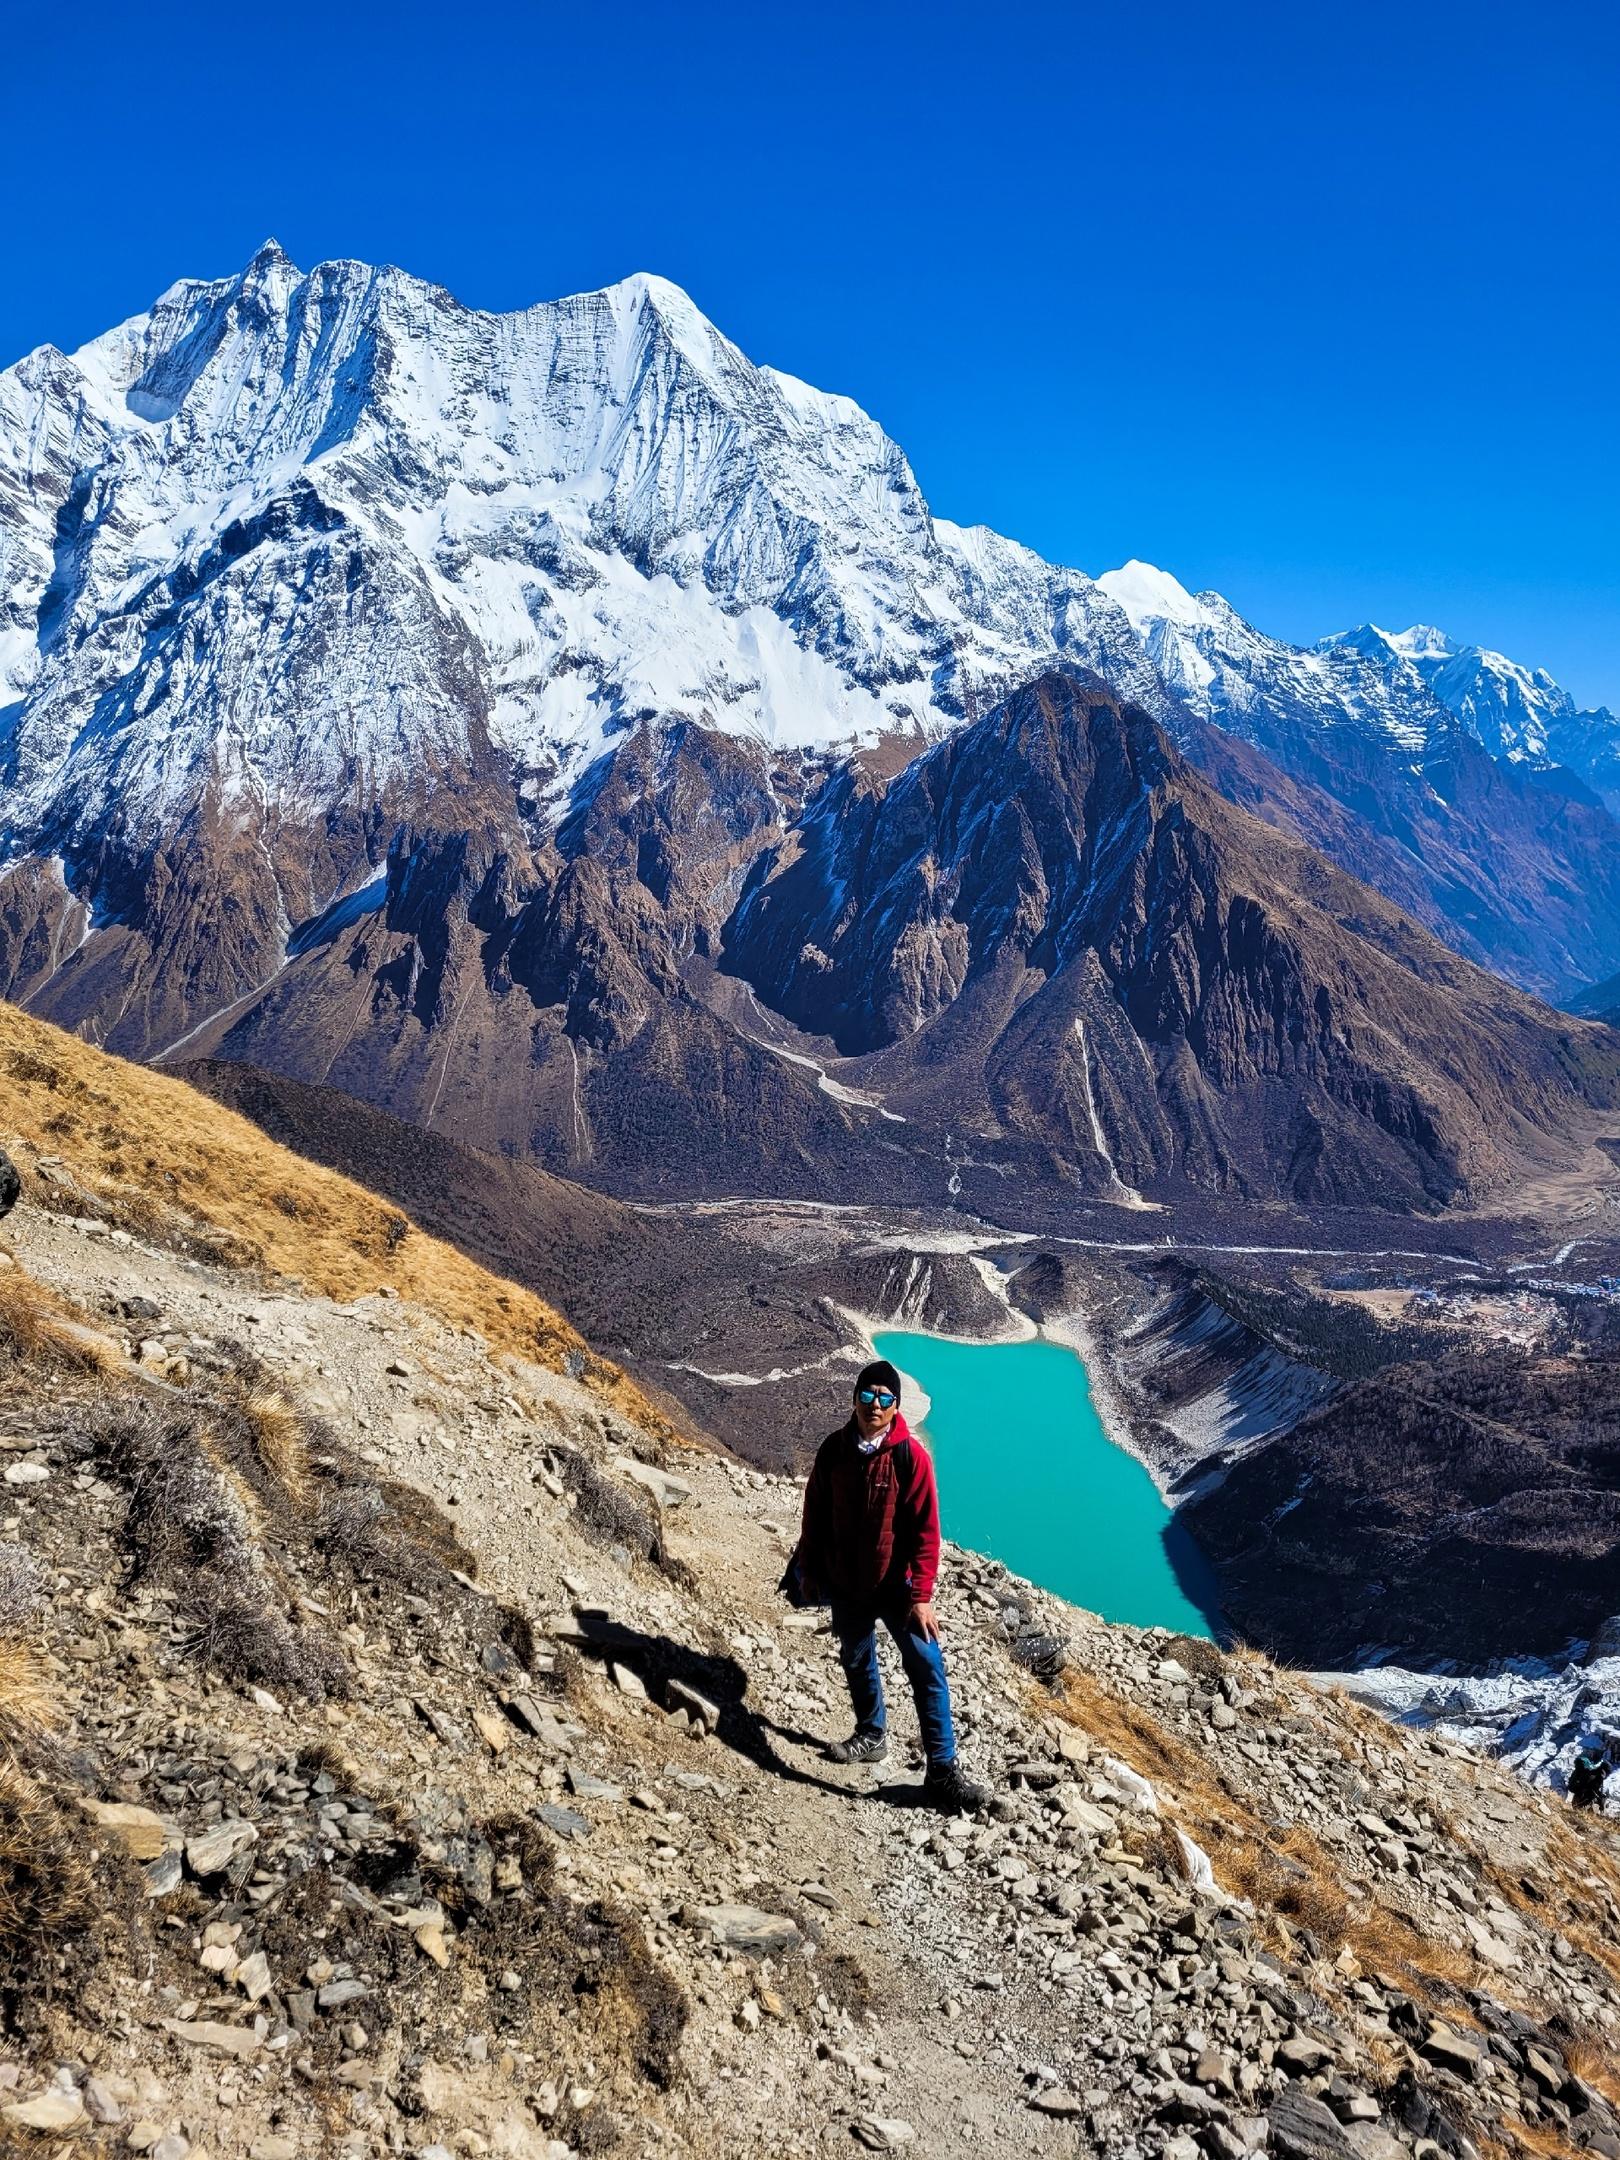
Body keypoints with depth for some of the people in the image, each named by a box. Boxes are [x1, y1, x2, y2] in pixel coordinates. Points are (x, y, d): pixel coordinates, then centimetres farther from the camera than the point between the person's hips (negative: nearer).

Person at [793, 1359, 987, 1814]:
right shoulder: (834, 1449, -6)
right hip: (845, 1585, 4)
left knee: (927, 1670, -6)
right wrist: (808, 1571, 8)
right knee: (856, 1661, 20)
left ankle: (942, 1770, 1)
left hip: (896, 1584, -4)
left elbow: (926, 1530, -14)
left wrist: (921, 1595, -17)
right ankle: (871, 1735, 42)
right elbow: (815, 1513, 5)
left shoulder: (910, 1455, -16)